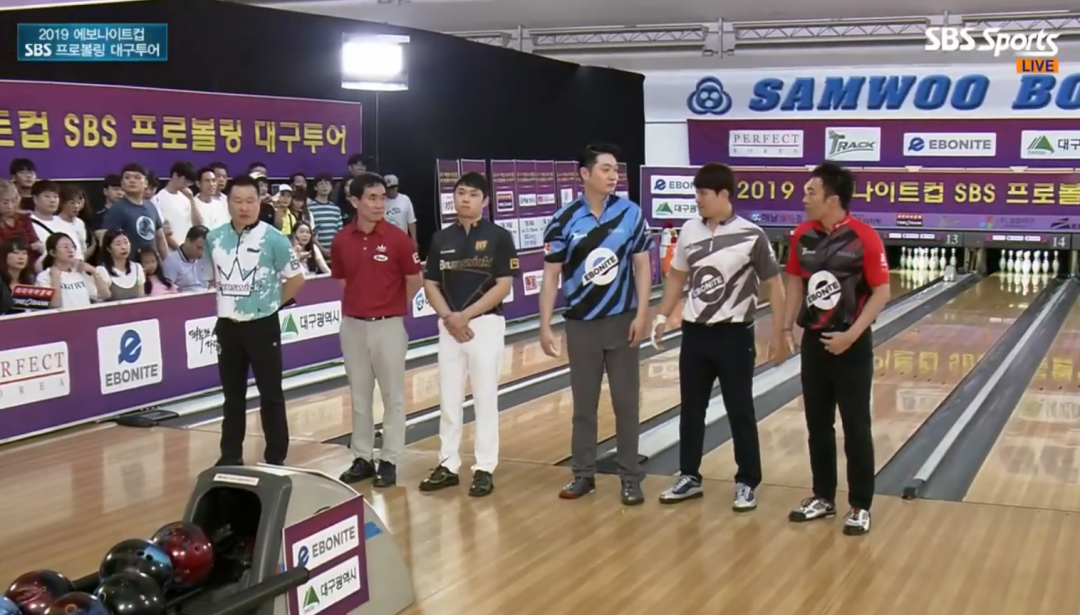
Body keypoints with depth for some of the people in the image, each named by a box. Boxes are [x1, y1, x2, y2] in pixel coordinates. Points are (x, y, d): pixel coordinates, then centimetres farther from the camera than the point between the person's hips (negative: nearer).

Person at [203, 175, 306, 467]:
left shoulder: (273, 239, -11)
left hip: (262, 326, -4)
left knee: (271, 395, 3)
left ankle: (276, 459, 11)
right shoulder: (214, 238, 2)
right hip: (227, 326, 4)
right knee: (232, 395, 13)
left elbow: (295, 278, -3)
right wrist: (229, 298, 10)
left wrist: (272, 303, 2)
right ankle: (231, 456, 23)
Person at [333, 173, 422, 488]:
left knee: (392, 395, 4)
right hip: (353, 325, 3)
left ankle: (389, 460, 12)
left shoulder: (397, 238, -10)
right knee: (359, 395, 11)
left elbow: (414, 281, 0)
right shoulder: (341, 241, 0)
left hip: (388, 325, -3)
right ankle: (363, 458, 21)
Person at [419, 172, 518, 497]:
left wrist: (466, 315, -14)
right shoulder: (441, 239, 7)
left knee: (485, 399, 2)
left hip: (486, 324, -4)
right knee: (448, 399, 8)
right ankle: (448, 465, 17)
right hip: (448, 326, 4)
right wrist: (449, 317, -9)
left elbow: (503, 285, -9)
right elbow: (431, 284, 7)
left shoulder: (498, 237, -4)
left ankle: (484, 469, 8)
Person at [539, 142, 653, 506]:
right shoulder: (564, 220, -6)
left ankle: (630, 478, 13)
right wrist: (545, 326, -6)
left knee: (627, 403, 5)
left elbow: (642, 265, 1)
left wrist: (642, 314, -6)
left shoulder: (631, 214, -3)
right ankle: (584, 474, 20)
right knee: (583, 404, 9)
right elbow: (551, 275, -3)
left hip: (621, 323, 0)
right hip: (581, 325, 0)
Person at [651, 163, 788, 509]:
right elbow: (677, 277, 14)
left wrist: (779, 333, -8)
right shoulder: (689, 231, 2)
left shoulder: (751, 236, -11)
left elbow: (774, 285, -6)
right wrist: (662, 316, 8)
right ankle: (689, 477, 24)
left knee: (740, 413, 5)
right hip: (694, 334, 4)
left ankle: (747, 483, 16)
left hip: (734, 335, -4)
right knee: (691, 410, 11)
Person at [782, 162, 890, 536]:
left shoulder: (864, 239, -15)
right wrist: (786, 327, 4)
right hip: (814, 341, 5)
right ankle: (823, 496, 24)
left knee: (855, 427, 2)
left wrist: (852, 334, -18)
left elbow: (881, 292, -12)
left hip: (850, 344, -5)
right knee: (817, 424, 12)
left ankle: (860, 505, 12)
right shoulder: (803, 235, 1)